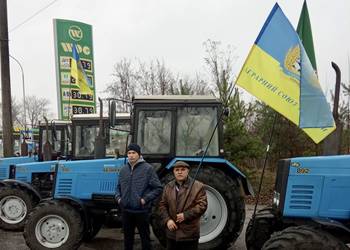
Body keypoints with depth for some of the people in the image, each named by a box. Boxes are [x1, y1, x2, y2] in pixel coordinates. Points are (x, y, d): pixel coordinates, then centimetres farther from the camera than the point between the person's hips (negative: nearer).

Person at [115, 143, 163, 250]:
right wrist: (118, 197, 5)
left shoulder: (147, 168, -8)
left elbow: (158, 188, -9)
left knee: (145, 237, 7)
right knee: (127, 237, 18)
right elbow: (119, 187, 22)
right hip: (126, 210, 5)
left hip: (142, 211, -5)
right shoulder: (123, 169, 8)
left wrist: (145, 199, -15)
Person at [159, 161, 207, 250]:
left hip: (189, 233, -4)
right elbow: (162, 205, 8)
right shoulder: (168, 187, 9)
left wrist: (185, 215, -18)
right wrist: (167, 220, -8)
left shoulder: (198, 186, -5)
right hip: (172, 233, 4)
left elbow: (202, 205, -11)